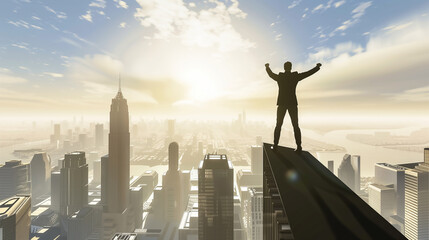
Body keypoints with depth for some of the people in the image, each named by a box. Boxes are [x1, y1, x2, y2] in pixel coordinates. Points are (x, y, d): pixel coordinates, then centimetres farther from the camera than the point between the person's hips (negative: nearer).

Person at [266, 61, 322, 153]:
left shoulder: (279, 77, 1)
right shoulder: (295, 76, -1)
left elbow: (270, 74, 21)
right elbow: (309, 73, 10)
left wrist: (267, 67, 41)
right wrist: (317, 67, 29)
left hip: (282, 103, 0)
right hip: (293, 104, 0)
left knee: (278, 125, 5)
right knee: (296, 126, 4)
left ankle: (275, 145, 2)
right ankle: (299, 147, 1)